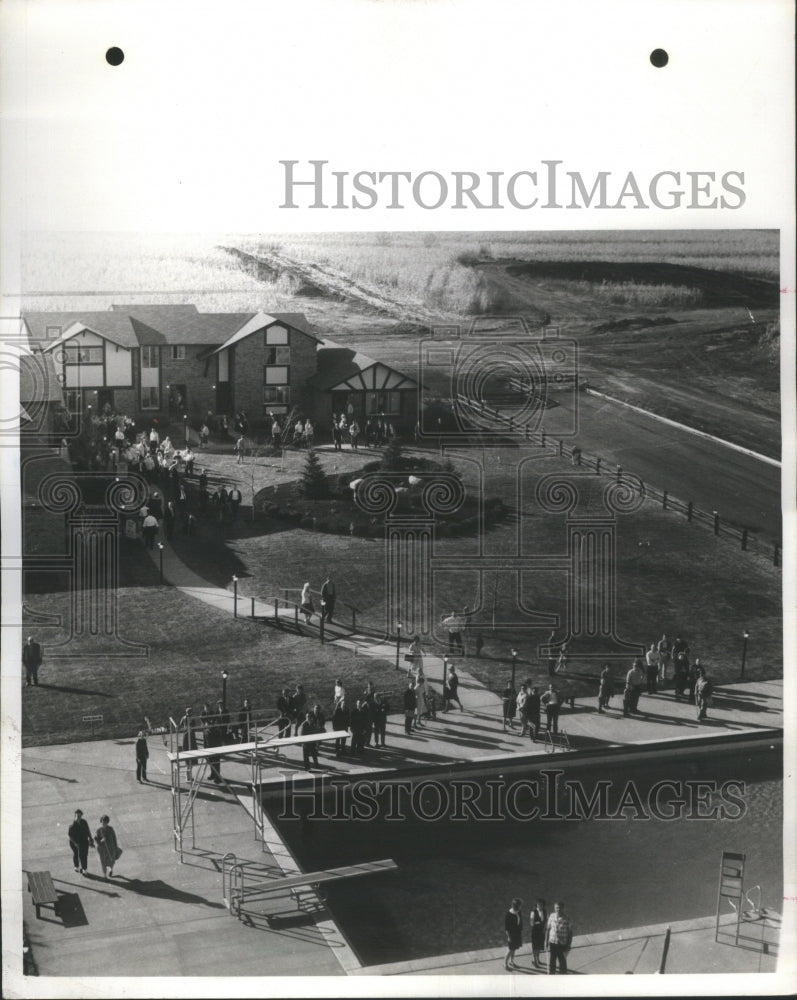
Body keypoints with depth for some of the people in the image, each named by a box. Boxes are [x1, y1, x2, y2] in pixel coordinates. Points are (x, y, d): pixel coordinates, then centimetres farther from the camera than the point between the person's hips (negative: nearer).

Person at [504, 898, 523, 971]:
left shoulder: (519, 913, -3)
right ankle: (505, 964, 16)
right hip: (511, 934, -6)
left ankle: (511, 962, 34)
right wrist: (508, 936, -16)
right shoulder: (508, 914, -23)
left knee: (514, 949, 18)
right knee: (510, 950, 1)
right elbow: (506, 927, -17)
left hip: (517, 934, 6)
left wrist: (521, 933, 13)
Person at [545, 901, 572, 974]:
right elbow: (548, 929, 7)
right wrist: (546, 941, 6)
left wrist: (568, 945, -6)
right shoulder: (552, 916, -3)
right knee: (551, 963, 8)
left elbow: (570, 933, -3)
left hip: (562, 945, -2)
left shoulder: (566, 919, -10)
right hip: (552, 943, 2)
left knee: (562, 964, 8)